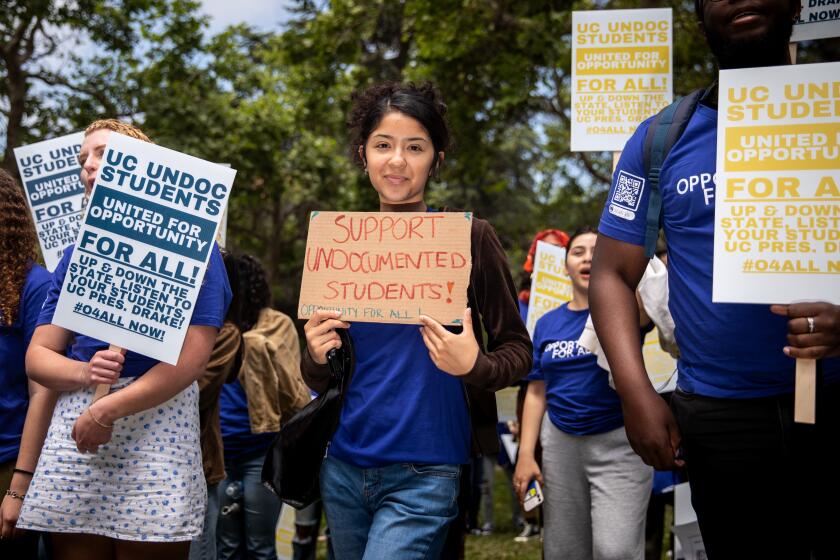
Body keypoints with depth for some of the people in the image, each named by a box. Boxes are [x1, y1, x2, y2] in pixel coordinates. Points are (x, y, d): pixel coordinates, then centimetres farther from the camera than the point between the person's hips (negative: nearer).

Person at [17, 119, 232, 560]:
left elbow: (192, 358, -11)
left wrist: (106, 410, -16)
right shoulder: (77, 255, 14)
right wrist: (85, 373, -10)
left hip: (156, 431, -4)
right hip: (72, 433, 5)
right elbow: (37, 356, 11)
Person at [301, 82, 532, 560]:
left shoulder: (469, 238, -6)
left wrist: (474, 366, -23)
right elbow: (320, 382, 12)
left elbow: (519, 351, -3)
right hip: (344, 466, 5)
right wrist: (317, 356, -10)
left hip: (424, 472, -4)